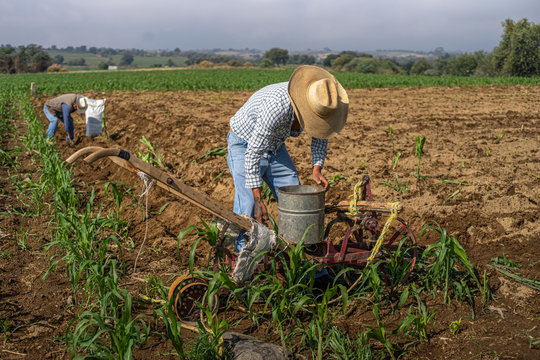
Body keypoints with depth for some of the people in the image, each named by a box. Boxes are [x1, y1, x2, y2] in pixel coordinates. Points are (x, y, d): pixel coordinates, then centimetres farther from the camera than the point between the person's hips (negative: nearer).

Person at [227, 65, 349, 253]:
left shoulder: (316, 103, -18)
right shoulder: (276, 107, -40)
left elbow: (320, 134, 4)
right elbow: (253, 153, -34)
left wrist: (317, 168, -10)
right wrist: (258, 199, -32)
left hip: (274, 145, 7)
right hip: (245, 145, -6)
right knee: (248, 207, -16)